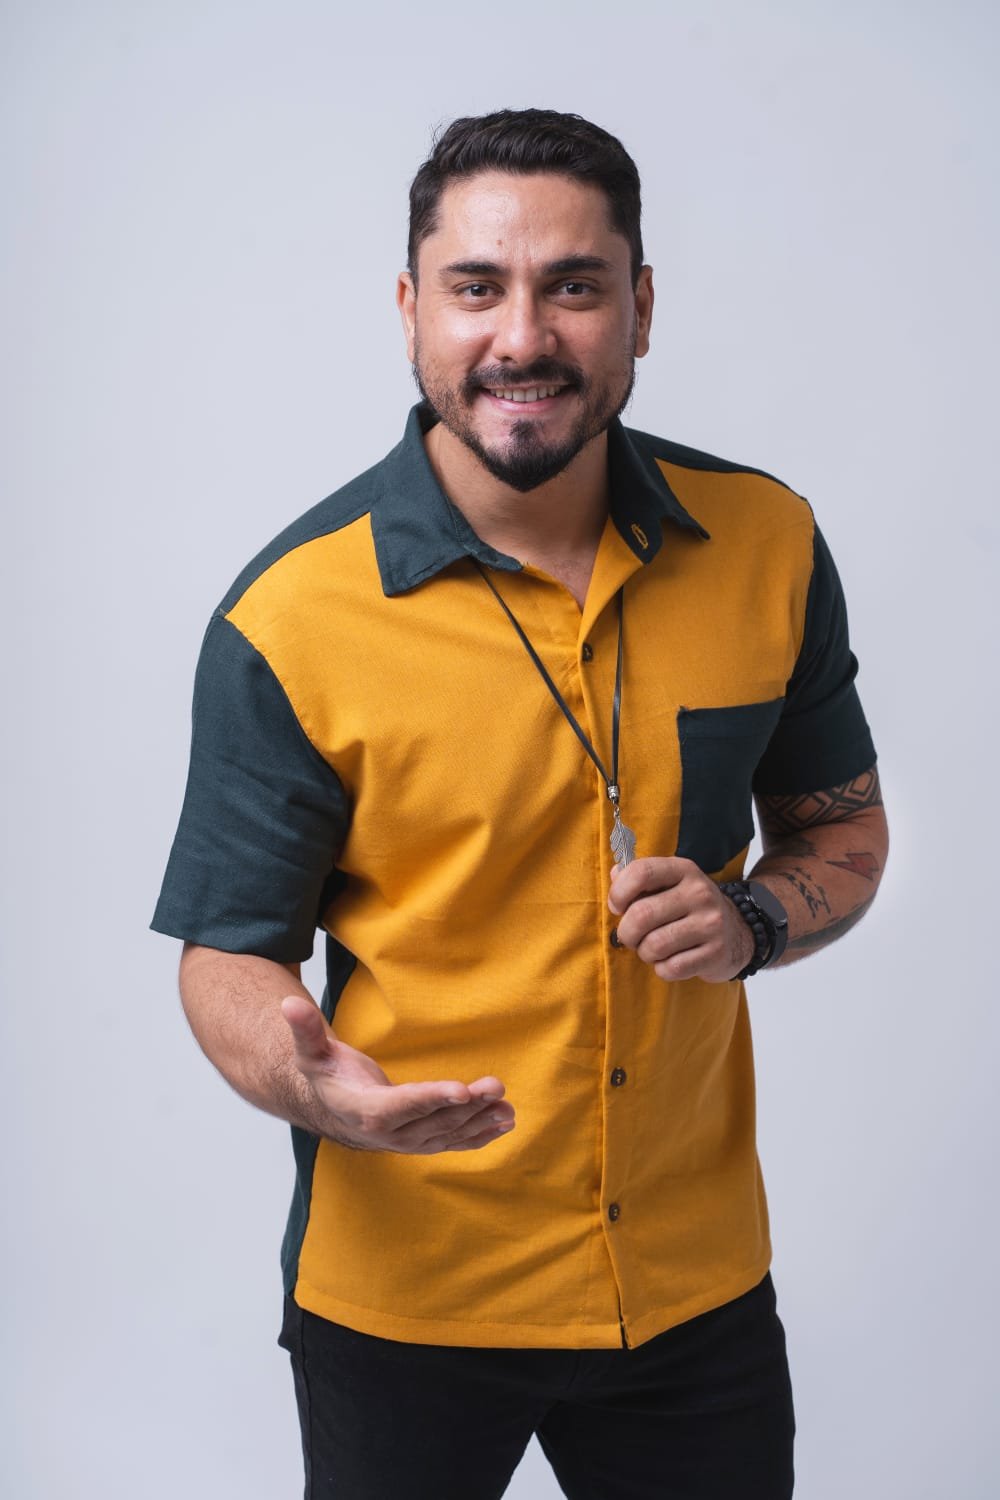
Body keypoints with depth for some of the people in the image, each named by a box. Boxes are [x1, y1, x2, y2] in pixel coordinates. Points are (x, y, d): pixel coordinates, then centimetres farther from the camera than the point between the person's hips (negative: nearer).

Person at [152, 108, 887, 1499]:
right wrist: (311, 1081, -30)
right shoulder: (291, 618, -16)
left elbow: (845, 828, 8)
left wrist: (753, 921, -13)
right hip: (405, 1294, -2)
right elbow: (229, 955, -8)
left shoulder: (767, 544, -6)